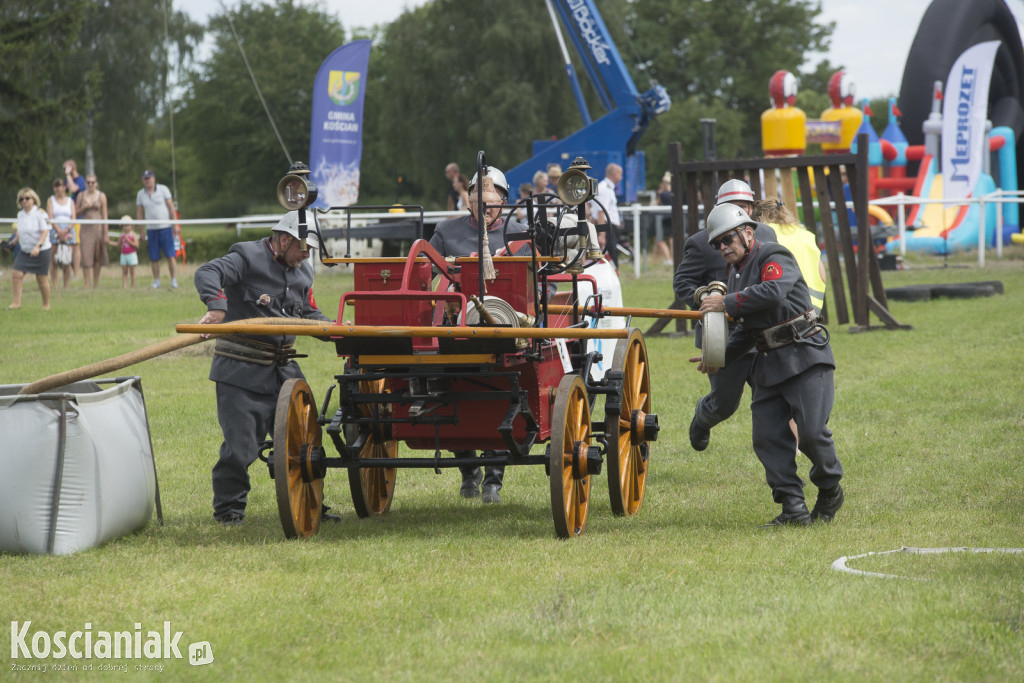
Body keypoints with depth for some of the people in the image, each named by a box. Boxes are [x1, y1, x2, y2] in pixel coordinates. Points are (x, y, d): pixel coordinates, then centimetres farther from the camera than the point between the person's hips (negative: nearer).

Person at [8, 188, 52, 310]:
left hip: (41, 251, -6)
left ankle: (46, 304, 17)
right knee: (16, 274, -9)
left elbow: (45, 232, -17)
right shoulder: (20, 214, 6)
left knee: (41, 278, 2)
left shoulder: (39, 214, -12)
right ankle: (16, 302, -8)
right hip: (24, 250, 6)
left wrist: (38, 246, -27)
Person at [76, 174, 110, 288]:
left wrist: (106, 233, -4)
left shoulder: (101, 196, 3)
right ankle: (86, 284, -7)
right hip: (86, 227, 1)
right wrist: (84, 207, -9)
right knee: (86, 256, -8)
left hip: (98, 227, -1)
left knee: (97, 257, 1)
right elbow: (76, 212, 11)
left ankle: (96, 284, 10)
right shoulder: (81, 195, 8)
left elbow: (104, 215, 1)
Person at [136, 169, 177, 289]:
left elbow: (171, 207, 1)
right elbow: (139, 213, 13)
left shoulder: (163, 189, 1)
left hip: (165, 227, -2)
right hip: (151, 229, 2)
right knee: (154, 258, 0)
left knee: (170, 255, -6)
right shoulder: (140, 194, 8)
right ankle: (156, 281, 7)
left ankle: (173, 279, 2)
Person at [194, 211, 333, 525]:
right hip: (241, 371, -7)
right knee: (241, 444, -9)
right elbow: (207, 273, -22)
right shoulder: (248, 257, -8)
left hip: (283, 368, 7)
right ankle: (228, 508, 7)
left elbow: (309, 314, 21)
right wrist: (217, 305, -41)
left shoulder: (302, 272, 15)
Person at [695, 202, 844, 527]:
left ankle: (830, 491, 11)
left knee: (812, 432, -13)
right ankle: (793, 508, -2)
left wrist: (727, 303, -22)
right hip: (769, 363, 8)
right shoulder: (736, 273, 19)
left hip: (805, 355, -8)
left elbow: (773, 291, -29)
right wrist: (721, 358, 12)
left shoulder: (774, 256, -8)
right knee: (767, 436, -3)